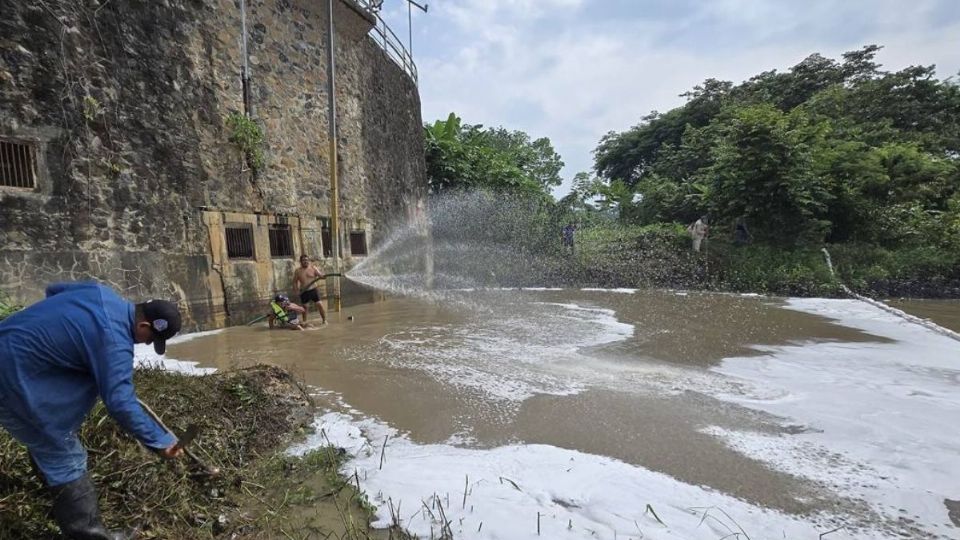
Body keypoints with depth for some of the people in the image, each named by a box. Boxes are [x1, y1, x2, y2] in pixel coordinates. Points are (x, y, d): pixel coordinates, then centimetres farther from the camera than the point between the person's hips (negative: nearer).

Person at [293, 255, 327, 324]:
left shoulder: (313, 268, 1)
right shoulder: (297, 271, 5)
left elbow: (320, 275, -7)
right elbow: (295, 281, 11)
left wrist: (323, 276, -29)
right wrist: (295, 288, -6)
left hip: (314, 290, -2)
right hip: (304, 292, 2)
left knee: (319, 305, -8)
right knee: (305, 307, 11)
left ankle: (324, 320, 3)